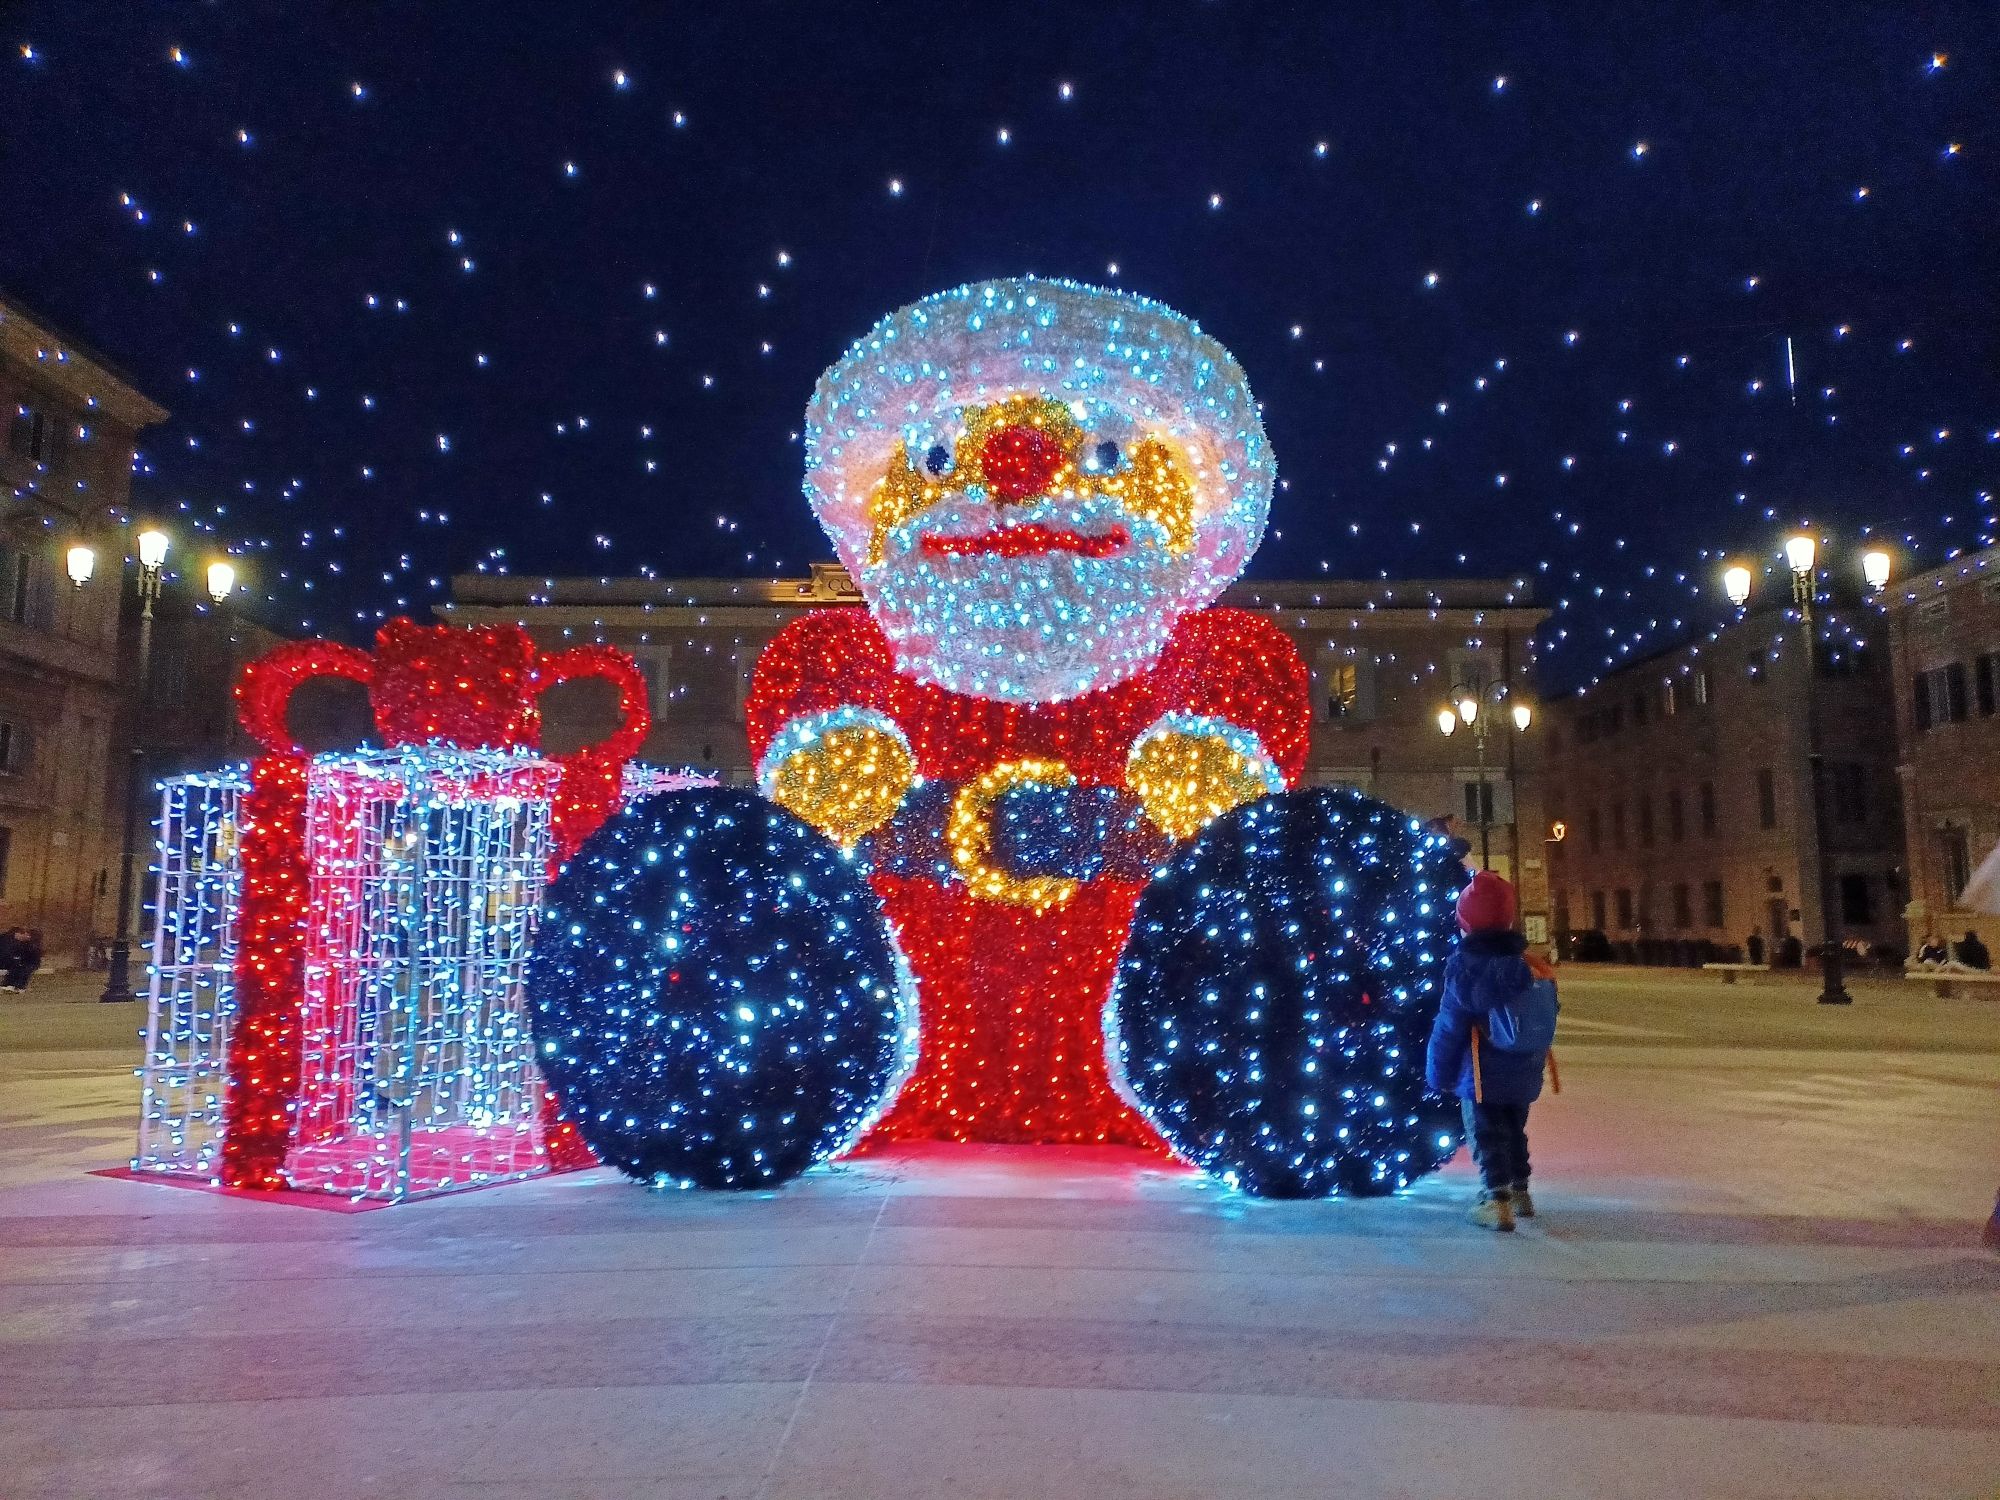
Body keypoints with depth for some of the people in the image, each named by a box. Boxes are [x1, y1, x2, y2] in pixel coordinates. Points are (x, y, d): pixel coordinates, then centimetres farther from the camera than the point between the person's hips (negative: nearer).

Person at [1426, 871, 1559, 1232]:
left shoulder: (1465, 968, -16)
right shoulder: (1533, 968, 3)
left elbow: (1448, 1027, -14)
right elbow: (1547, 1022, 10)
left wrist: (1438, 1075, -4)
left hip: (1482, 1076, -6)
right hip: (1524, 1077, 6)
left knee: (1488, 1138, 1)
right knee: (1515, 1132, 23)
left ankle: (1497, 1199, -7)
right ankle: (1520, 1193, 34)